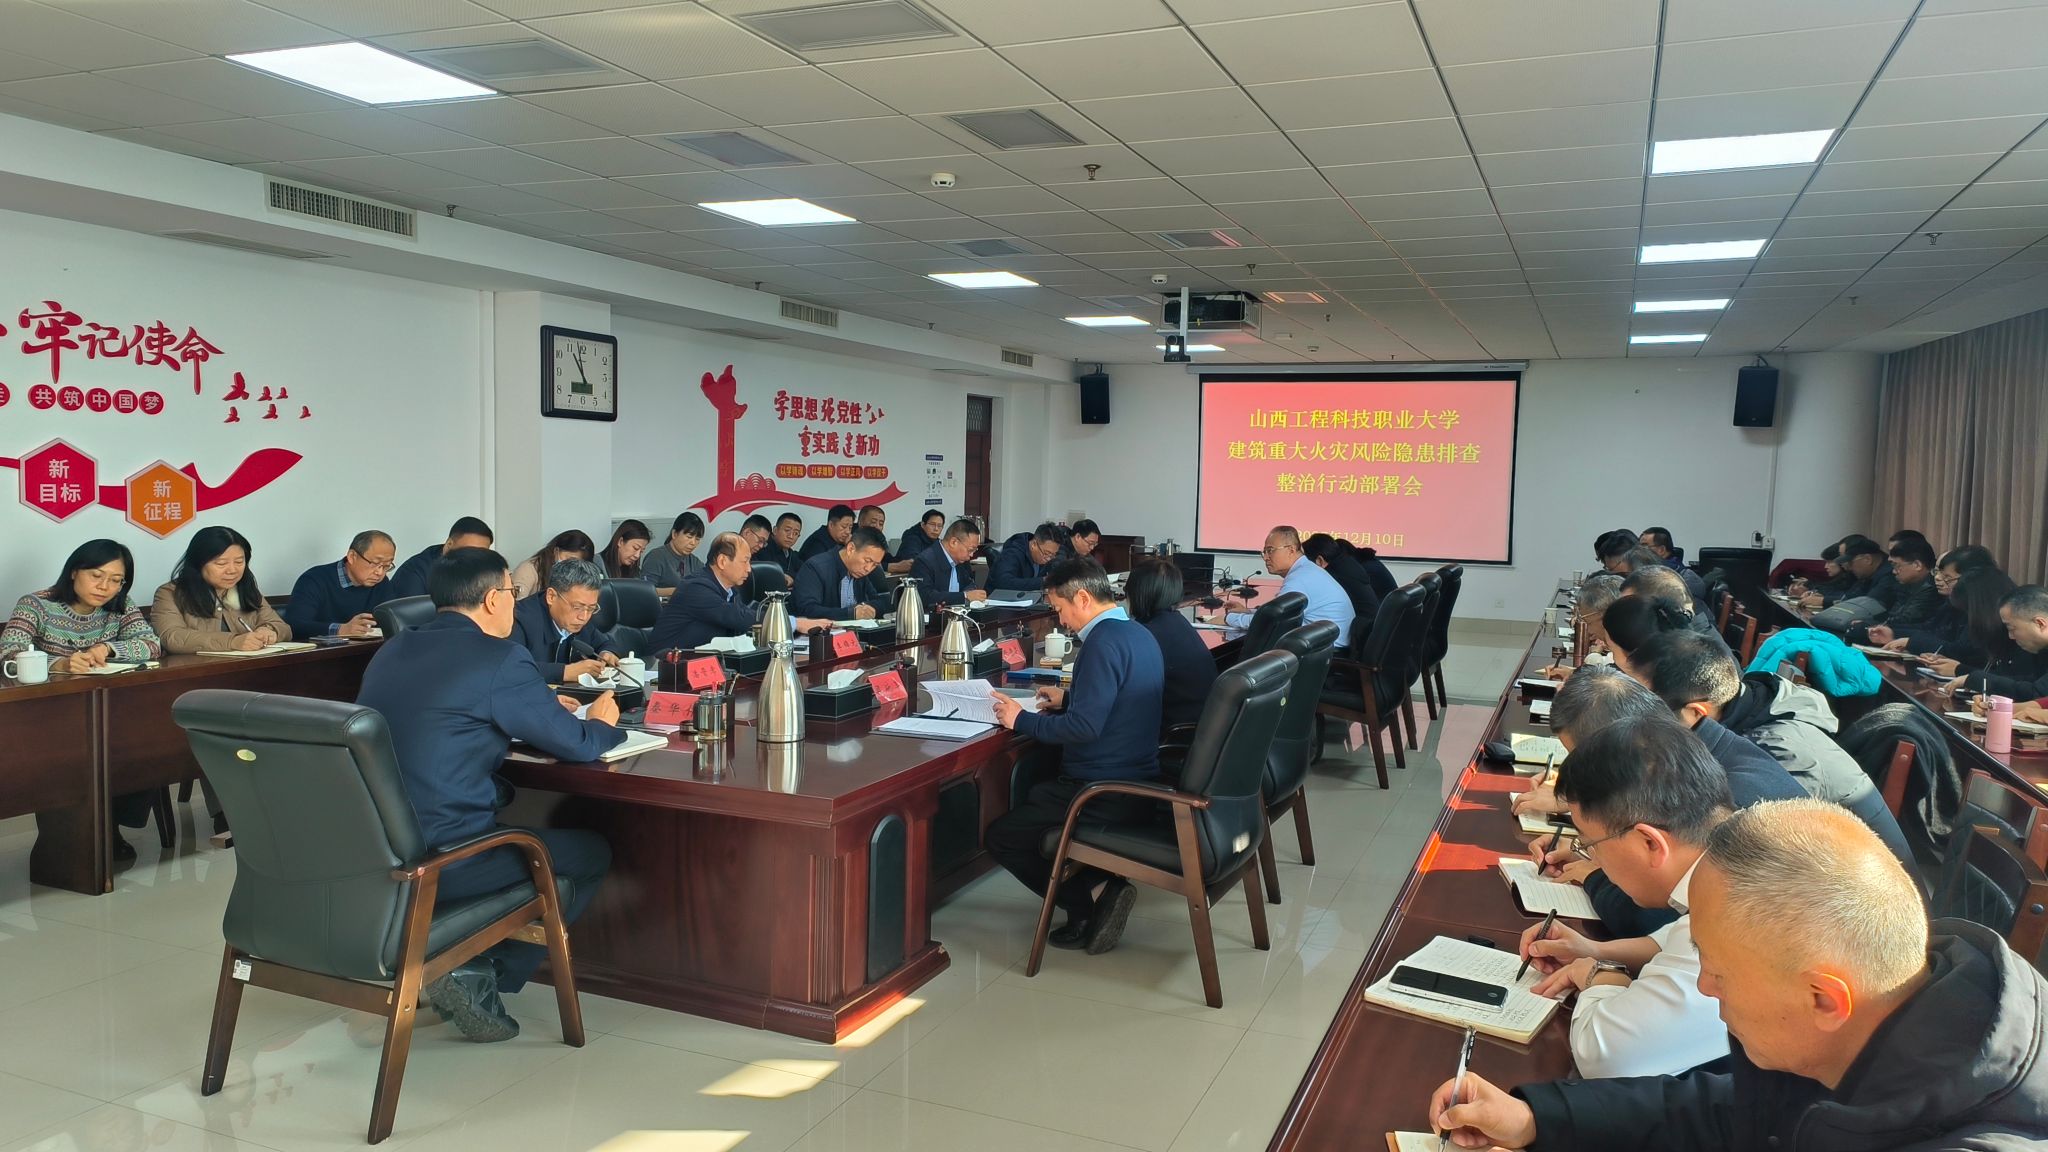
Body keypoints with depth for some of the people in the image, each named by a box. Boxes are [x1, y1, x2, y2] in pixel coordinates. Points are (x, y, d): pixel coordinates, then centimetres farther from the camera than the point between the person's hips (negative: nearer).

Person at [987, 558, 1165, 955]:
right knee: (1033, 796, 26)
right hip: (1138, 781, 10)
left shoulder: (1104, 641, -20)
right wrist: (1068, 699, 20)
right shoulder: (1138, 634, 9)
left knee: (1001, 836, 4)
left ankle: (1093, 896, -5)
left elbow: (1085, 727, -26)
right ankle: (1102, 888, 9)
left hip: (1107, 793, -10)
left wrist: (1022, 720, -14)